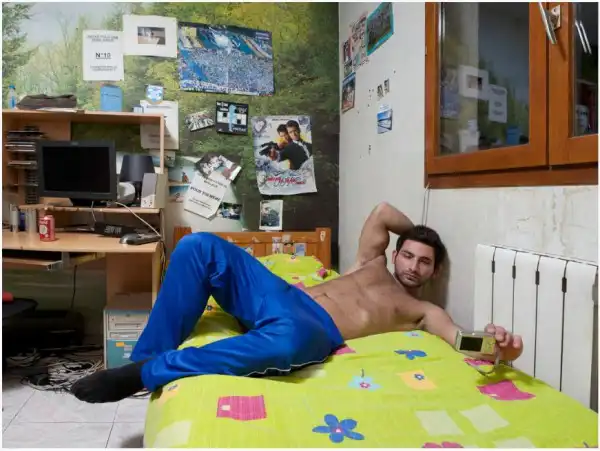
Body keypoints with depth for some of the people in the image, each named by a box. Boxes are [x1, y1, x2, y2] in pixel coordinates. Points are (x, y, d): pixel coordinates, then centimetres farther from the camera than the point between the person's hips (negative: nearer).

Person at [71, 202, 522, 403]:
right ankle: (148, 356, -9)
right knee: (200, 246, -13)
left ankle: (145, 373, -27)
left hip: (312, 329, -5)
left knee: (286, 341, -47)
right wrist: (417, 234, 37)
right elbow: (385, 211, 31)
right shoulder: (375, 263, 29)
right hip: (282, 295, 6)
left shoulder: (424, 311, 16)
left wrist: (500, 348, -22)